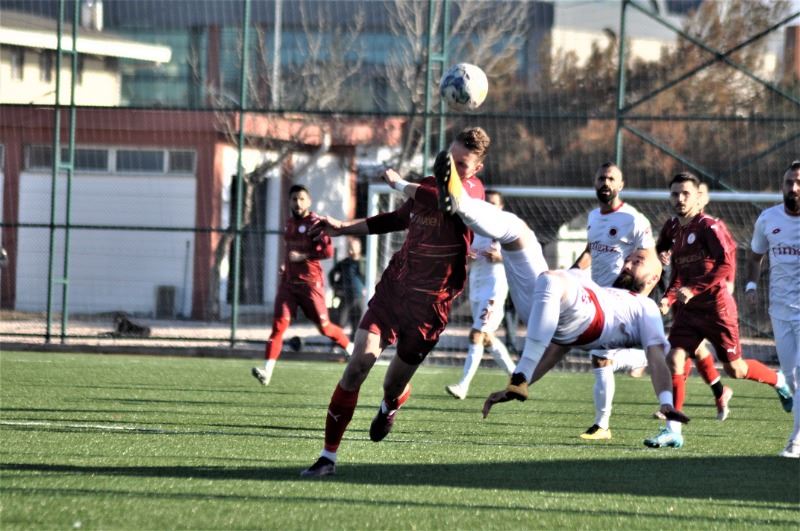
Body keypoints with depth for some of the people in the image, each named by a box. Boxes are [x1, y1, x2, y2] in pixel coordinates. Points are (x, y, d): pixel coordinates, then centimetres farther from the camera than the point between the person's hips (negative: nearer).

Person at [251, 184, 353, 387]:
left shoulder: (315, 223, -8)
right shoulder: (290, 223, 14)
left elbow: (328, 251, -16)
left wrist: (303, 256, -21)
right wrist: (286, 264, 15)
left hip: (310, 281, -5)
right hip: (288, 281, 5)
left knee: (324, 326, 3)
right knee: (279, 324, -10)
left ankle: (351, 349, 31)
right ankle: (267, 371, -19)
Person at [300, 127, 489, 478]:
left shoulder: (472, 191, -12)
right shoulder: (428, 188, 9)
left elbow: (440, 199, -33)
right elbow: (399, 219, 28)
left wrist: (399, 184, -15)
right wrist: (343, 228, 26)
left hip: (430, 304, -5)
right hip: (394, 287, 5)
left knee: (394, 388, 5)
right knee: (360, 360, -13)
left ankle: (390, 406, 47)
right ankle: (328, 456, -8)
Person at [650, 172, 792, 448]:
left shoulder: (709, 227, -12)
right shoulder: (677, 231, 12)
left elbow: (726, 263, -21)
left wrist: (693, 289, -25)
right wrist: (669, 298, -3)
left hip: (716, 308, -6)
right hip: (688, 309, 6)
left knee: (735, 369, 4)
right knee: (674, 360, -10)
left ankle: (780, 381, 34)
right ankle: (673, 430, -9)